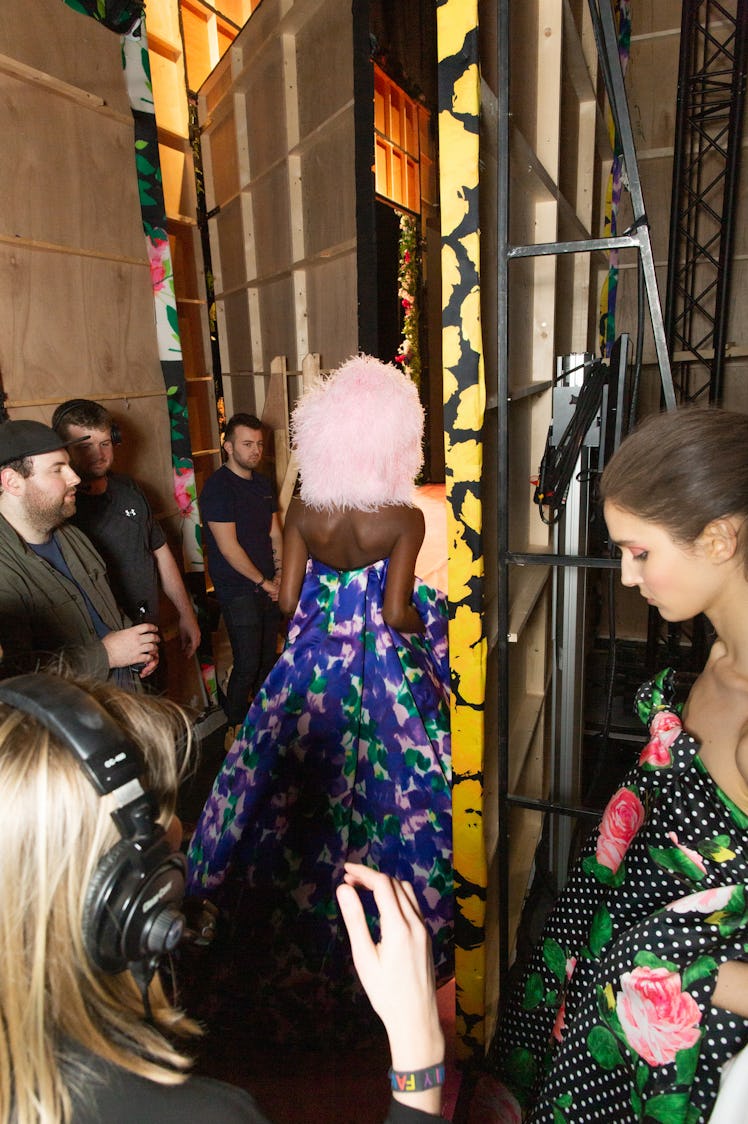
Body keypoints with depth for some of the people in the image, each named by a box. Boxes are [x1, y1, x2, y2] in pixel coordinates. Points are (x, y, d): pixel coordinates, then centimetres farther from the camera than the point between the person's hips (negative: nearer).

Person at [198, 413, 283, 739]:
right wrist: (264, 582, -10)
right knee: (247, 665, -5)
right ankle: (235, 729, 16)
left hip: (268, 586, 7)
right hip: (237, 591, -7)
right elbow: (228, 547, -16)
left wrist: (279, 573, -1)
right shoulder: (217, 487, -13)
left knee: (268, 659, 15)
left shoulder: (262, 483, 11)